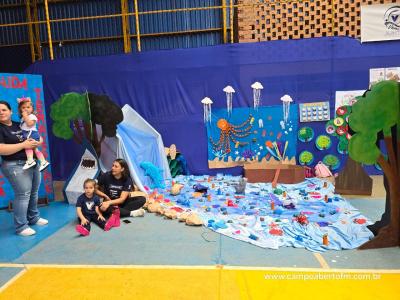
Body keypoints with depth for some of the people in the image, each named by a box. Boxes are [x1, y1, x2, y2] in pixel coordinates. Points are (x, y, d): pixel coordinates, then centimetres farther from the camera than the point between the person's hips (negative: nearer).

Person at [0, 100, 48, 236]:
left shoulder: (19, 125, 12)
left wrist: (37, 142, -4)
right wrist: (23, 145, -21)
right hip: (16, 166, -7)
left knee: (34, 193, 14)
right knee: (23, 194, -8)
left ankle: (34, 218, 29)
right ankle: (21, 227, 1)